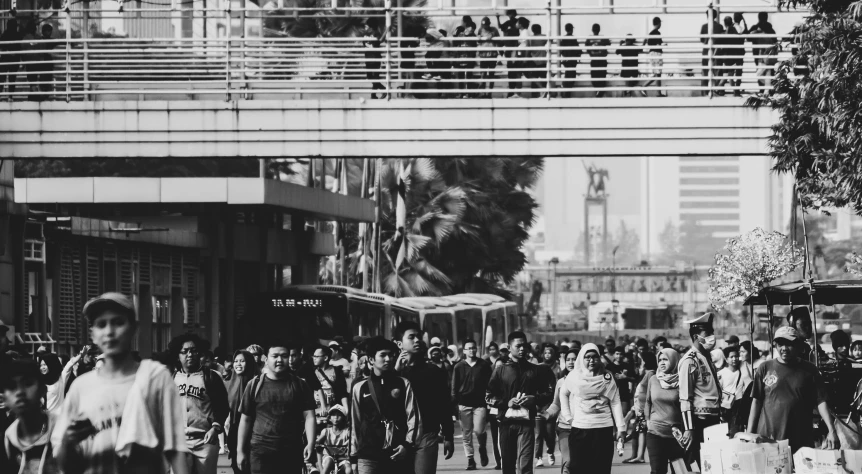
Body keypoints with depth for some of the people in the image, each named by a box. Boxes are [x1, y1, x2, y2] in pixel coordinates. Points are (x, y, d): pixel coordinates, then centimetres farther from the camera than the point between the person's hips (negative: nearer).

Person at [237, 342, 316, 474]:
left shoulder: (299, 385, 5)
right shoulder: (255, 385, 4)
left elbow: (309, 416, 0)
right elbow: (245, 419, 8)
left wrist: (311, 443, -15)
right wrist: (240, 451, 5)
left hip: (292, 452, 1)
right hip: (260, 451, -1)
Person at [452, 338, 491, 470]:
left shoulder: (484, 365, 3)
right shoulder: (459, 367, 5)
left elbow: (489, 385, 7)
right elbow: (454, 387, 5)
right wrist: (454, 404, -1)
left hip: (480, 403, -1)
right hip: (464, 404, 1)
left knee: (479, 430, -14)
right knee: (466, 434, 2)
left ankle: (482, 448, 17)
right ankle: (470, 460, 11)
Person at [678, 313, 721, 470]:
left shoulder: (707, 357, 15)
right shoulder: (690, 361, -11)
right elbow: (685, 398, -16)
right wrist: (689, 429, -21)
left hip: (713, 420, 8)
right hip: (699, 420, -8)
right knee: (697, 465, -7)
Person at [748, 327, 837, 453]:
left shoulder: (809, 370, 5)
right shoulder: (765, 369, 6)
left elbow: (821, 402, 2)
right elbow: (756, 401, 8)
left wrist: (831, 430, -9)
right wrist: (749, 434, 3)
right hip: (767, 437, 0)